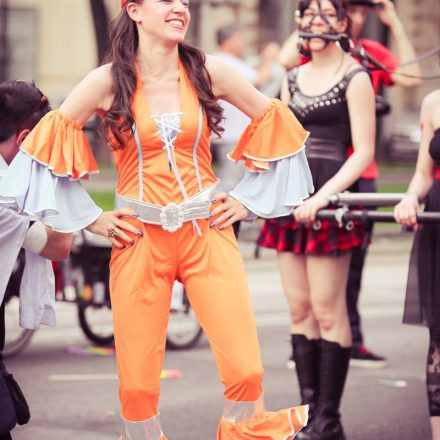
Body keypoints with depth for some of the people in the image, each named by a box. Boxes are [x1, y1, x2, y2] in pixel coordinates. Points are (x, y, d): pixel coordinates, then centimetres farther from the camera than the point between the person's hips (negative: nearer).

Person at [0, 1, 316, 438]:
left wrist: (248, 199, 10)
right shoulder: (108, 81, -3)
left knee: (245, 369, -7)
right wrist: (87, 219, 1)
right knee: (137, 381, -1)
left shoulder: (209, 72, 1)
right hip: (140, 239, -1)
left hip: (208, 232, 1)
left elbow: (273, 122, 12)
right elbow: (49, 141, 3)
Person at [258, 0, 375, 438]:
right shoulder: (293, 78, 16)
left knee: (327, 310, -5)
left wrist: (322, 196, -19)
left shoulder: (355, 78, -4)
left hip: (328, 197, -7)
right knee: (299, 309, 6)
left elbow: (363, 152, -9)